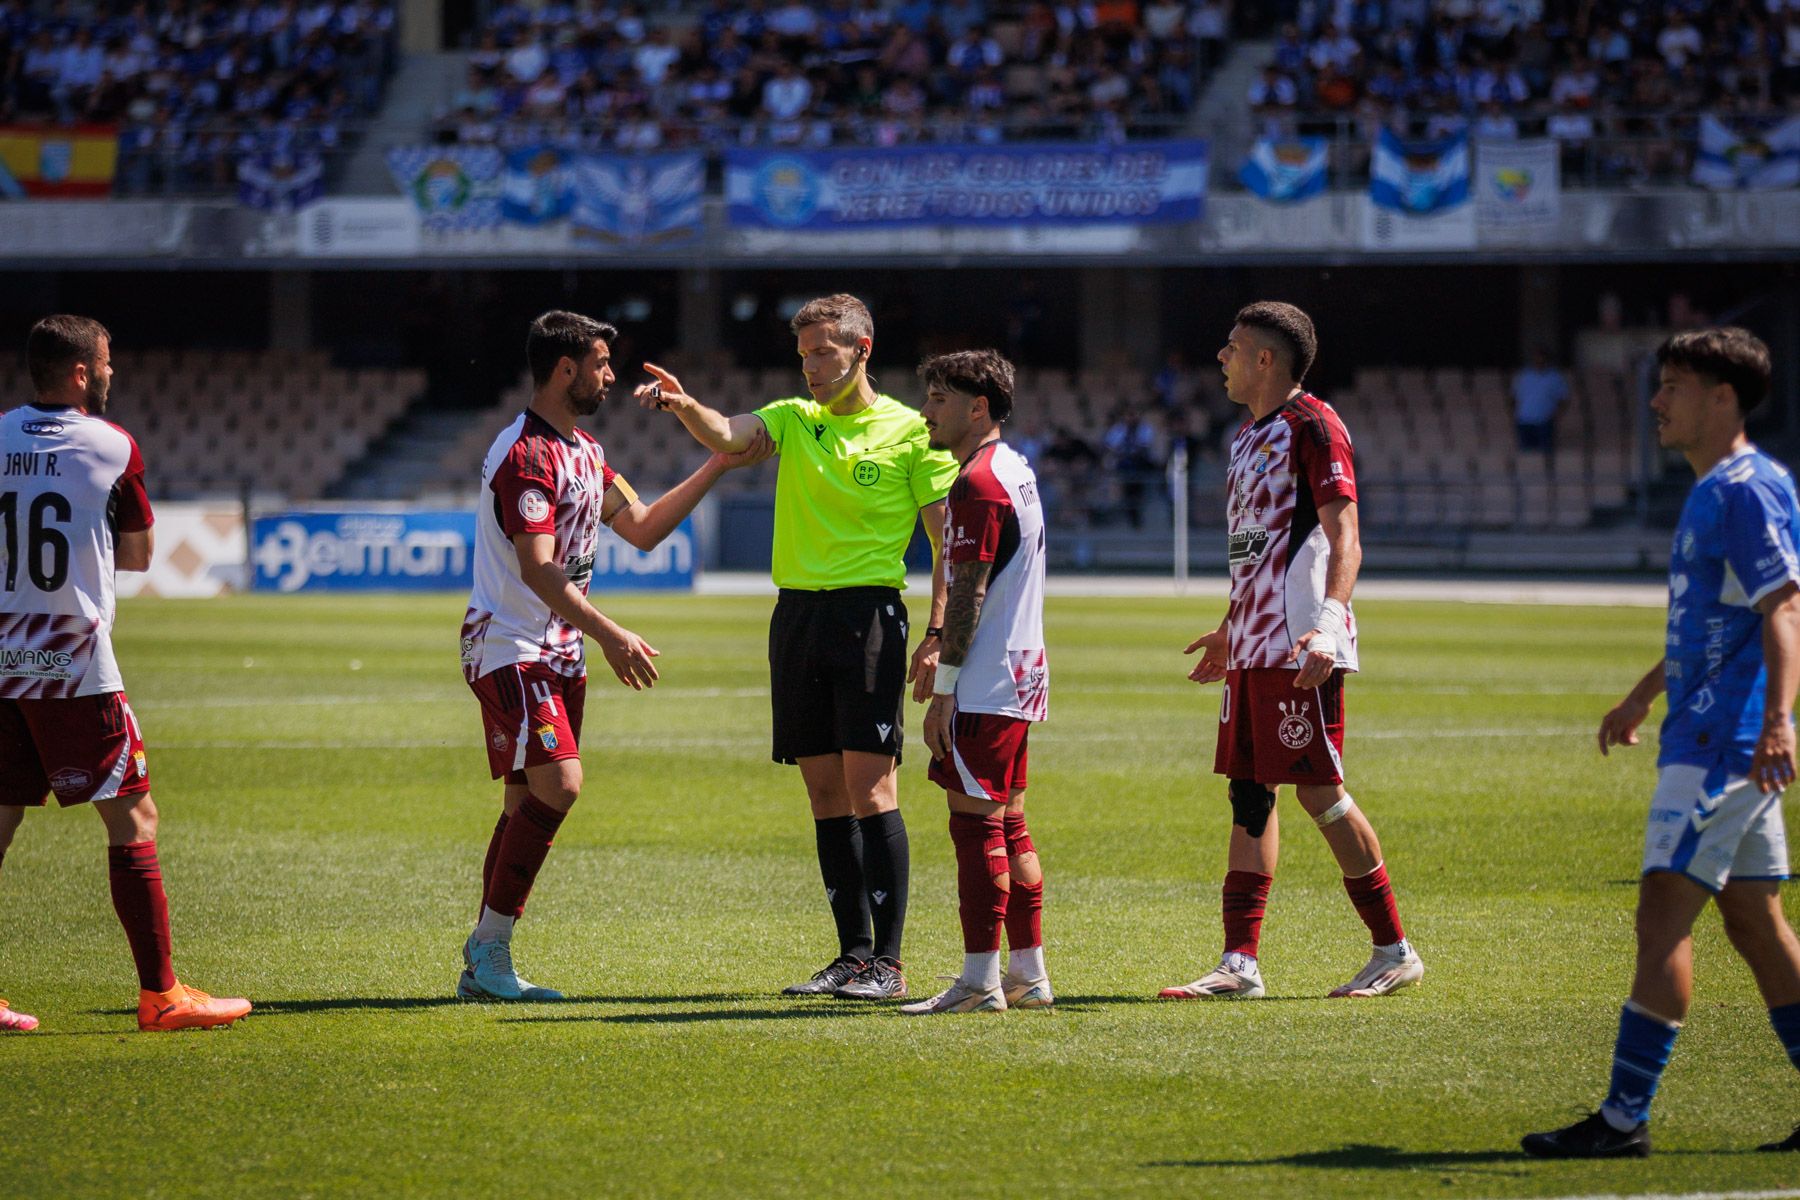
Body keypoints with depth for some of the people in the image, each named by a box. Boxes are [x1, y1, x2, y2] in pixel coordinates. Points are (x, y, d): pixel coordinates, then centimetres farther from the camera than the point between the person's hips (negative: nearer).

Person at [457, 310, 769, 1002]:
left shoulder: (584, 451, 15)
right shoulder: (527, 455, -17)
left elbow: (643, 528, 23)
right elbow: (538, 570, -26)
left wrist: (718, 467, 19)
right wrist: (609, 635, -34)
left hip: (560, 653, 9)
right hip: (511, 649, -9)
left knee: (529, 801, 5)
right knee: (556, 784, -20)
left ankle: (483, 968, 6)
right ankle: (490, 943, -12)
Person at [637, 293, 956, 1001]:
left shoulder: (912, 432, 0)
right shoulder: (793, 419, 12)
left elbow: (947, 542, -2)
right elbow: (727, 435, -7)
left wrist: (936, 636, -10)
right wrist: (683, 405, -29)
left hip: (868, 611, -5)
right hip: (796, 615, 5)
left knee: (869, 786, -10)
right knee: (825, 791, 7)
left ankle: (888, 962, -9)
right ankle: (853, 955, 13)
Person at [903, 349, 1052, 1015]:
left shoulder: (977, 484, -14)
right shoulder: (1017, 472, 17)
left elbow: (968, 593, -18)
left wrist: (943, 691, -16)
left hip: (984, 685, -10)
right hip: (1021, 675, 10)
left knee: (975, 822, -9)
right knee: (1007, 824, 13)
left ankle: (980, 980, -10)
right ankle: (1029, 974, 15)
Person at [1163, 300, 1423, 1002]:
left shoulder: (1311, 425, -10)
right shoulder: (1247, 435, 18)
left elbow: (1344, 537, -18)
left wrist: (1328, 622, -31)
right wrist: (1230, 630, 36)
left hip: (1299, 643, -9)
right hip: (1252, 645, 9)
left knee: (1318, 790, -8)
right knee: (1249, 792, 6)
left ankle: (1395, 951, 2)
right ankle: (1240, 964, 6)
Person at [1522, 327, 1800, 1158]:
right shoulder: (1713, 491, 18)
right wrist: (1642, 698, 40)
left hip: (1725, 744, -11)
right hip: (1707, 737, 11)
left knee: (1664, 912, -12)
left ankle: (1625, 1115, -13)